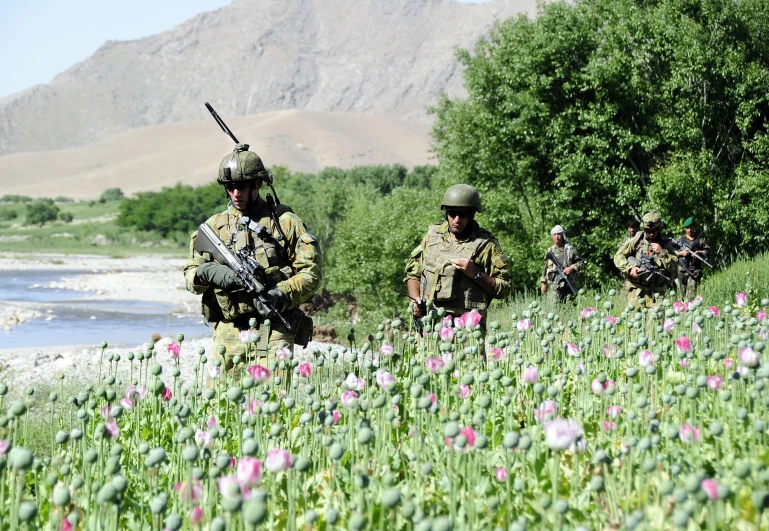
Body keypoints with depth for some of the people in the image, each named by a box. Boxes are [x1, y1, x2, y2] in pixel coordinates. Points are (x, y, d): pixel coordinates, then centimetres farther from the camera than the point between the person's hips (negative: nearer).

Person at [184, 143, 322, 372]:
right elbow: (190, 276, 14)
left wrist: (282, 295, -16)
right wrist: (209, 272, -9)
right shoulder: (215, 225, 15)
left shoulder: (284, 222, 5)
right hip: (228, 334, 3)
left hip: (272, 331, -3)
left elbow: (311, 272, 2)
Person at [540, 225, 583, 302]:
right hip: (554, 283, 0)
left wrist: (571, 268, -10)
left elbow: (580, 262, 8)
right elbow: (545, 269, 17)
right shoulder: (549, 251, 13)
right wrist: (543, 283, 13)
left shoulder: (570, 249, 8)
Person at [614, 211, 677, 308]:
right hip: (636, 289, 0)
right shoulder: (636, 241, 5)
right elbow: (618, 256, 2)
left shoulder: (666, 244, 7)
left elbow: (673, 266, 0)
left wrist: (662, 252, -12)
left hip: (656, 291, 0)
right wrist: (629, 268, -14)